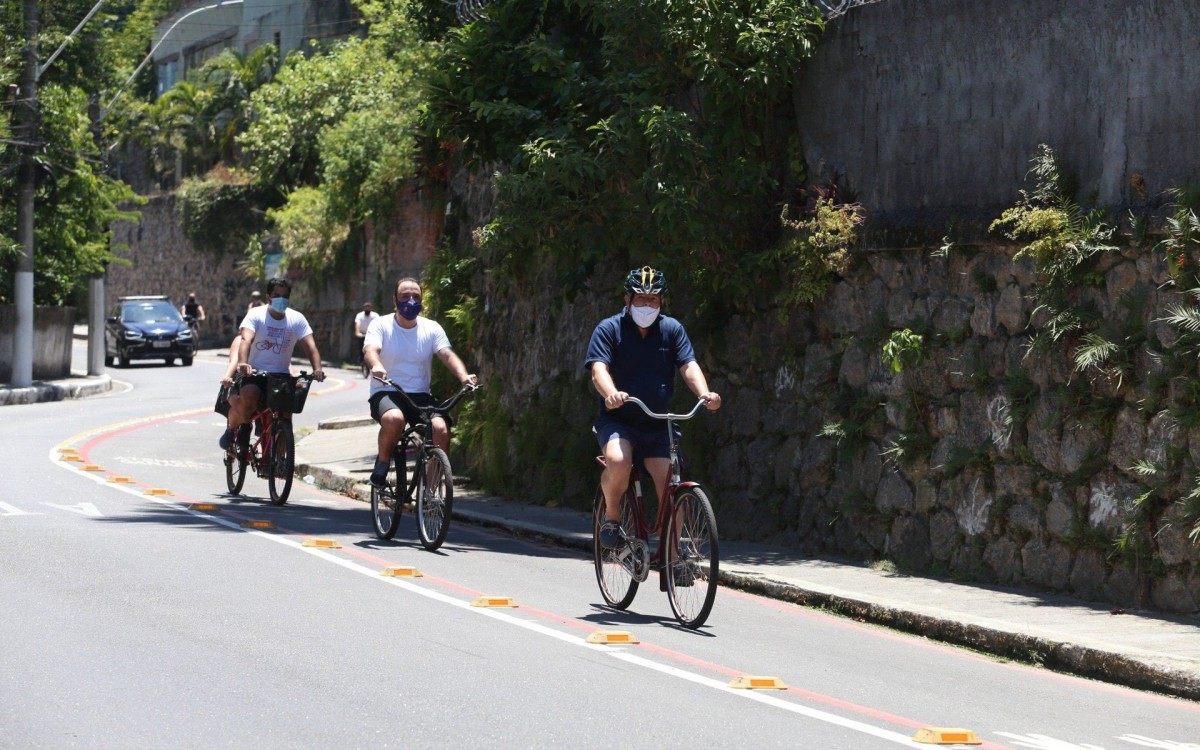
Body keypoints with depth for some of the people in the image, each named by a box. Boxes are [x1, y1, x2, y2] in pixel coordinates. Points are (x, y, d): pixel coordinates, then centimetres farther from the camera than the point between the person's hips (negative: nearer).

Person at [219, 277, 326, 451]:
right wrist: (242, 363, -42)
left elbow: (310, 346, -8)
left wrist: (317, 369, -28)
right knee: (248, 396, -33)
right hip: (255, 372, -2)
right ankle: (231, 428, -2)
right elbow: (246, 340, -22)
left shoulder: (297, 319, 1)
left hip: (282, 375, 3)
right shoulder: (256, 315, -6)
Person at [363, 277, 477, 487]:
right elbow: (370, 349, -19)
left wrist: (464, 377, -29)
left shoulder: (431, 328, 7)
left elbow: (447, 355, -8)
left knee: (441, 429, -26)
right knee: (394, 419, -37)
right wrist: (376, 366, -44)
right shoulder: (381, 325, 0)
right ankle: (382, 462, -9)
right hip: (386, 393, -2)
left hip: (420, 396, 3)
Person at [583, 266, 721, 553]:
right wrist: (611, 394, -40)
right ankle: (611, 517, -7)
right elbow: (598, 368, -17)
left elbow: (689, 365, -5)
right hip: (617, 421, -3)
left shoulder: (672, 329, 6)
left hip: (657, 425, 3)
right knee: (618, 462, -34)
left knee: (671, 487, -9)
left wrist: (705, 394, -27)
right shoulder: (609, 329, -3)